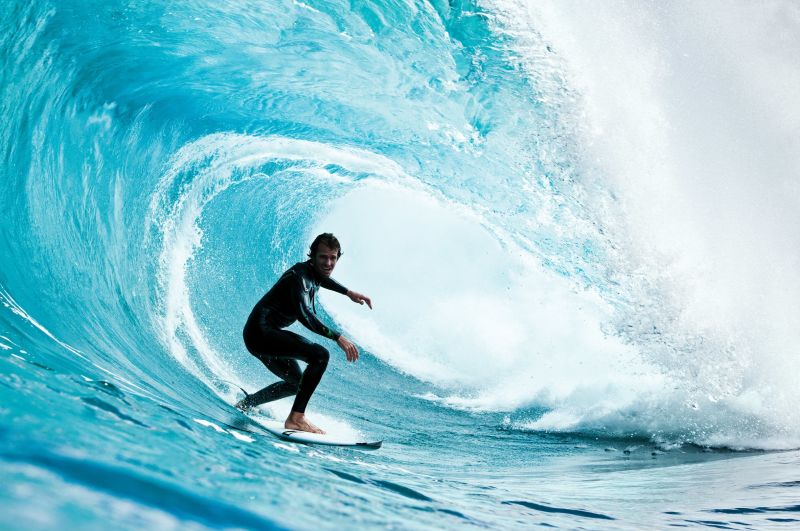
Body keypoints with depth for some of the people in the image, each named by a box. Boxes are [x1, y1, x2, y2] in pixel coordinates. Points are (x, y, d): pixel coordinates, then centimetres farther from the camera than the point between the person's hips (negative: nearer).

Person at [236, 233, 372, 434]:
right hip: (261, 332, -11)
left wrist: (349, 293, 33)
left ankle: (245, 404, 33)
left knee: (296, 382, 25)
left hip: (260, 335, 11)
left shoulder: (313, 273, 8)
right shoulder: (299, 275, -19)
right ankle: (296, 417, -23)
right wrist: (338, 337, -37)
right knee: (320, 355, -25)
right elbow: (303, 315, -34)